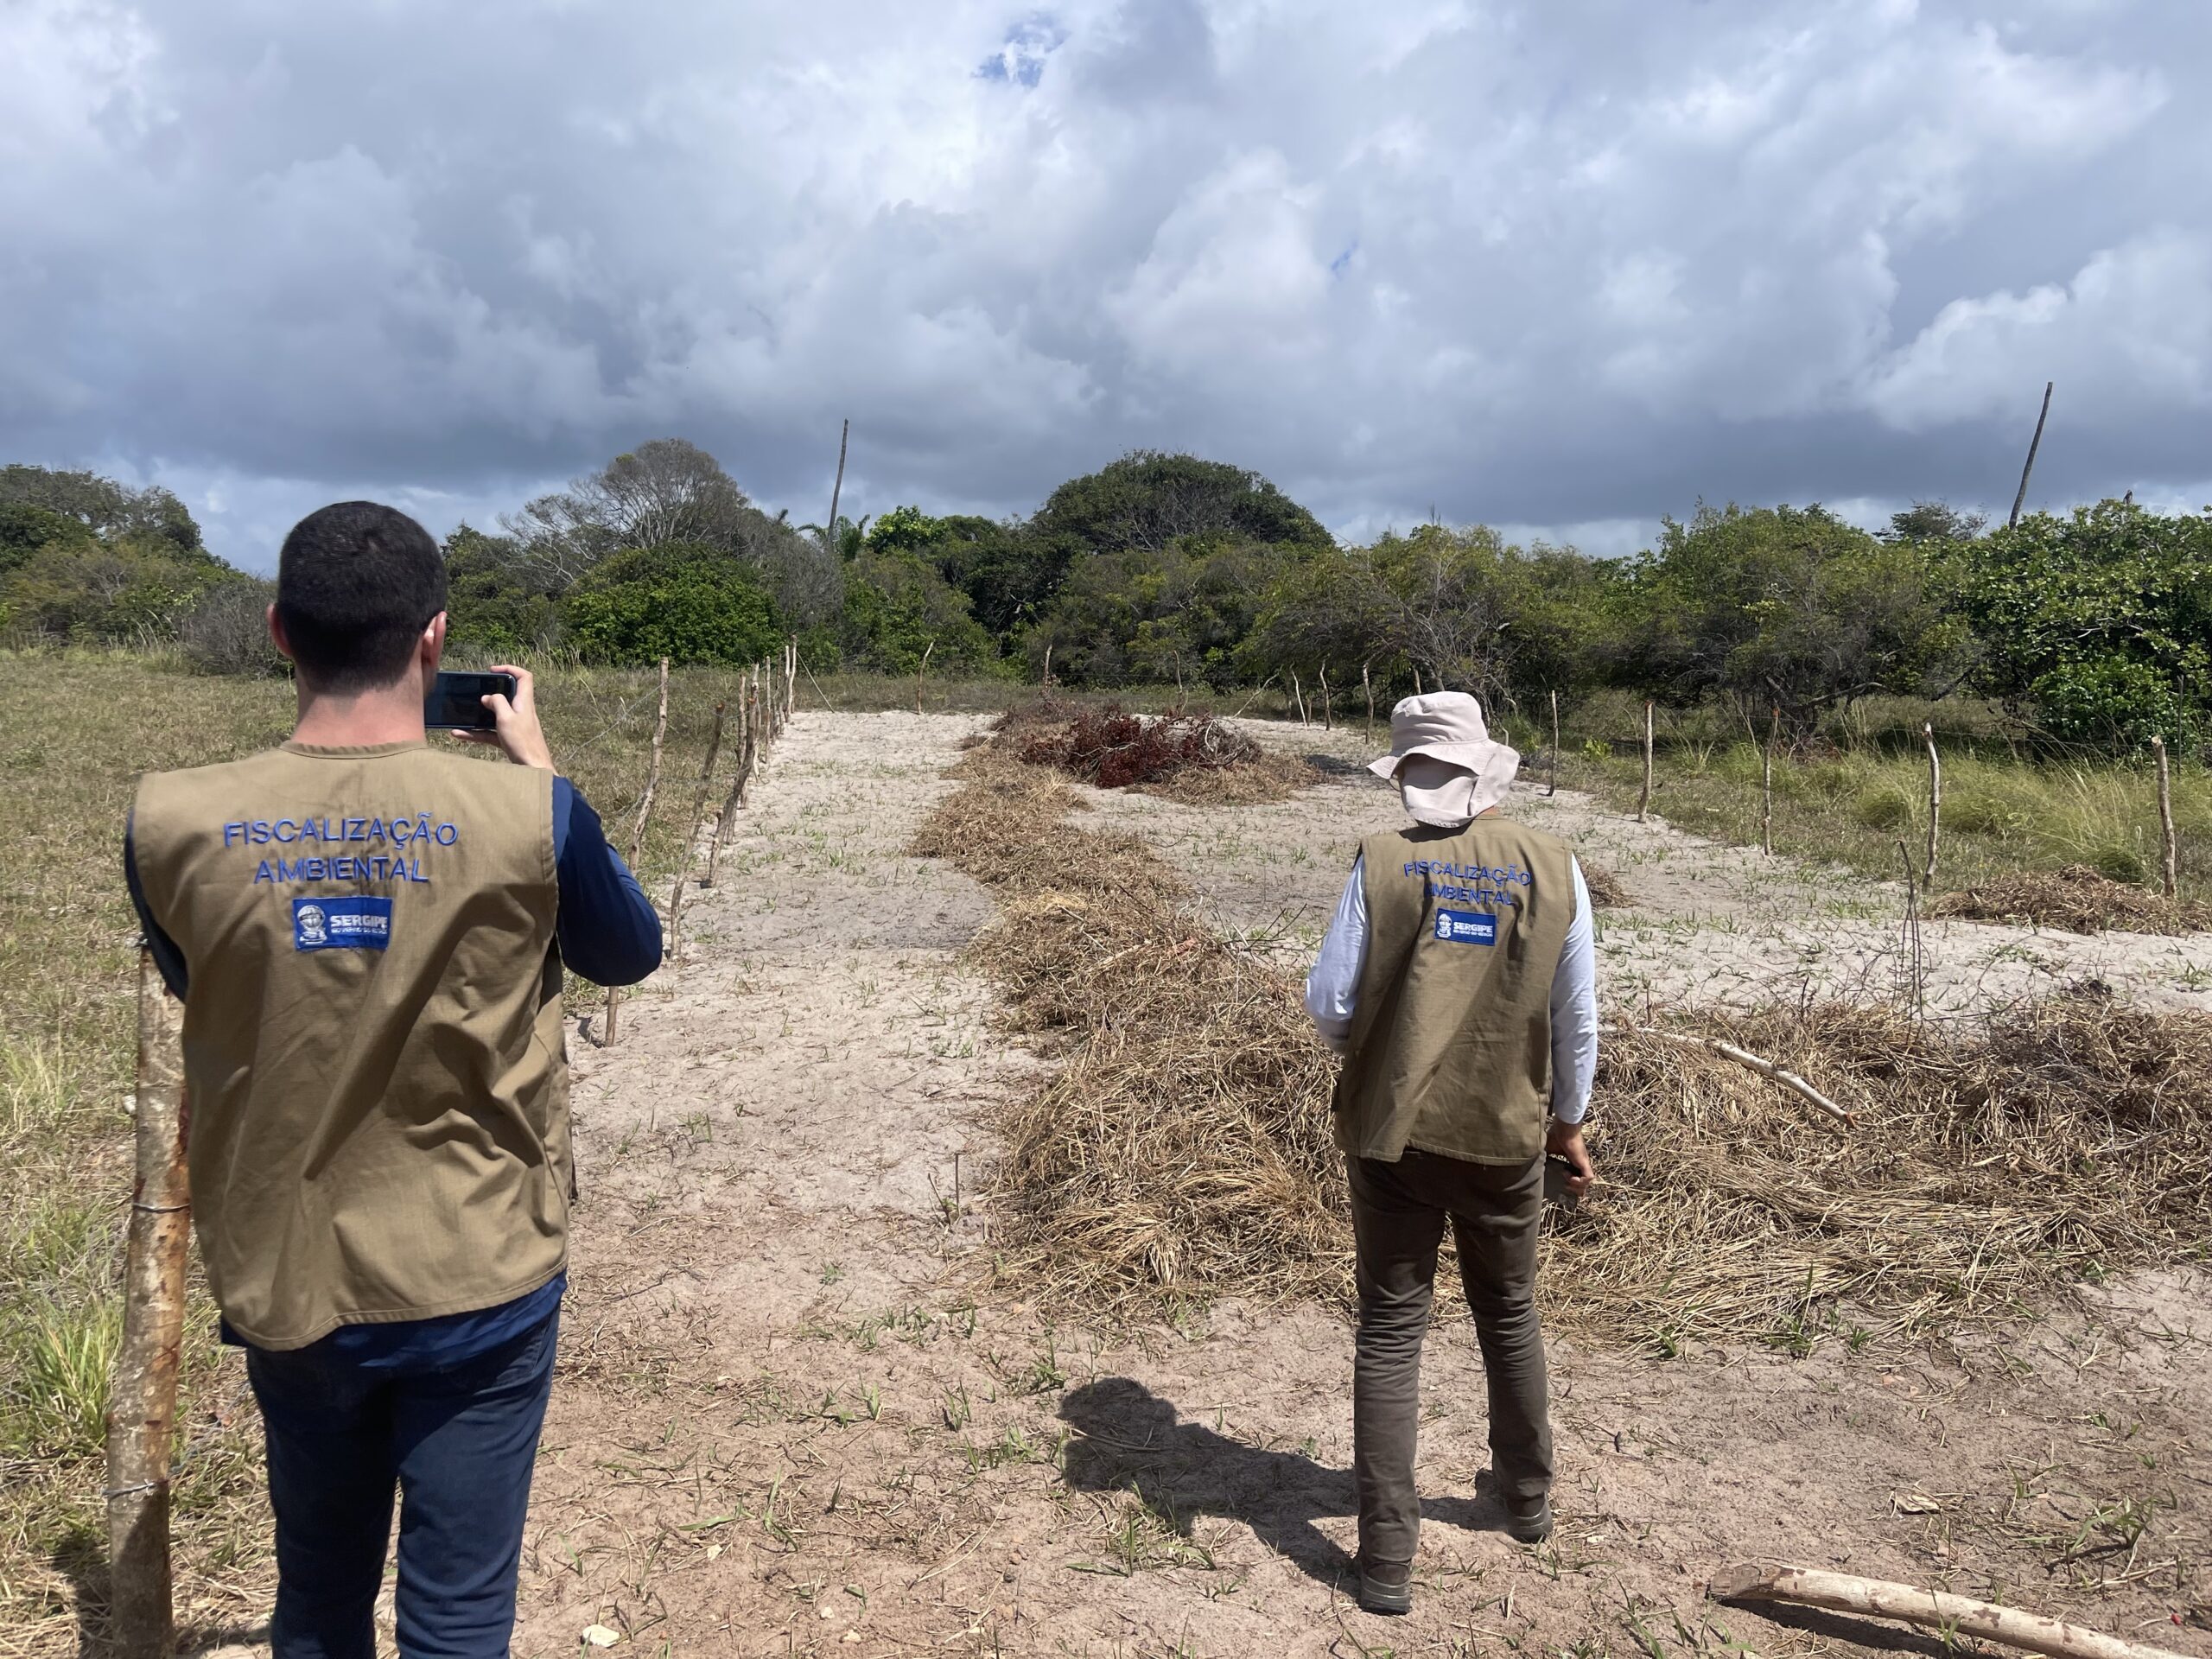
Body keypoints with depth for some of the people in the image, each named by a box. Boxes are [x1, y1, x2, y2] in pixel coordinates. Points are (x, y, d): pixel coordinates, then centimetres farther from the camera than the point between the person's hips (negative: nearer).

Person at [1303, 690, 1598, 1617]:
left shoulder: (1383, 861, -12)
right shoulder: (1553, 867, -6)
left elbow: (1330, 1002, -11)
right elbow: (1576, 1016, 0)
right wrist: (1568, 1120, 15)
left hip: (1392, 1130, -2)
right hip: (1505, 1133, 2)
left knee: (1390, 1332, 9)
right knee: (1509, 1315, 24)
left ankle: (1387, 1558, 12)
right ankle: (1527, 1497, 43)